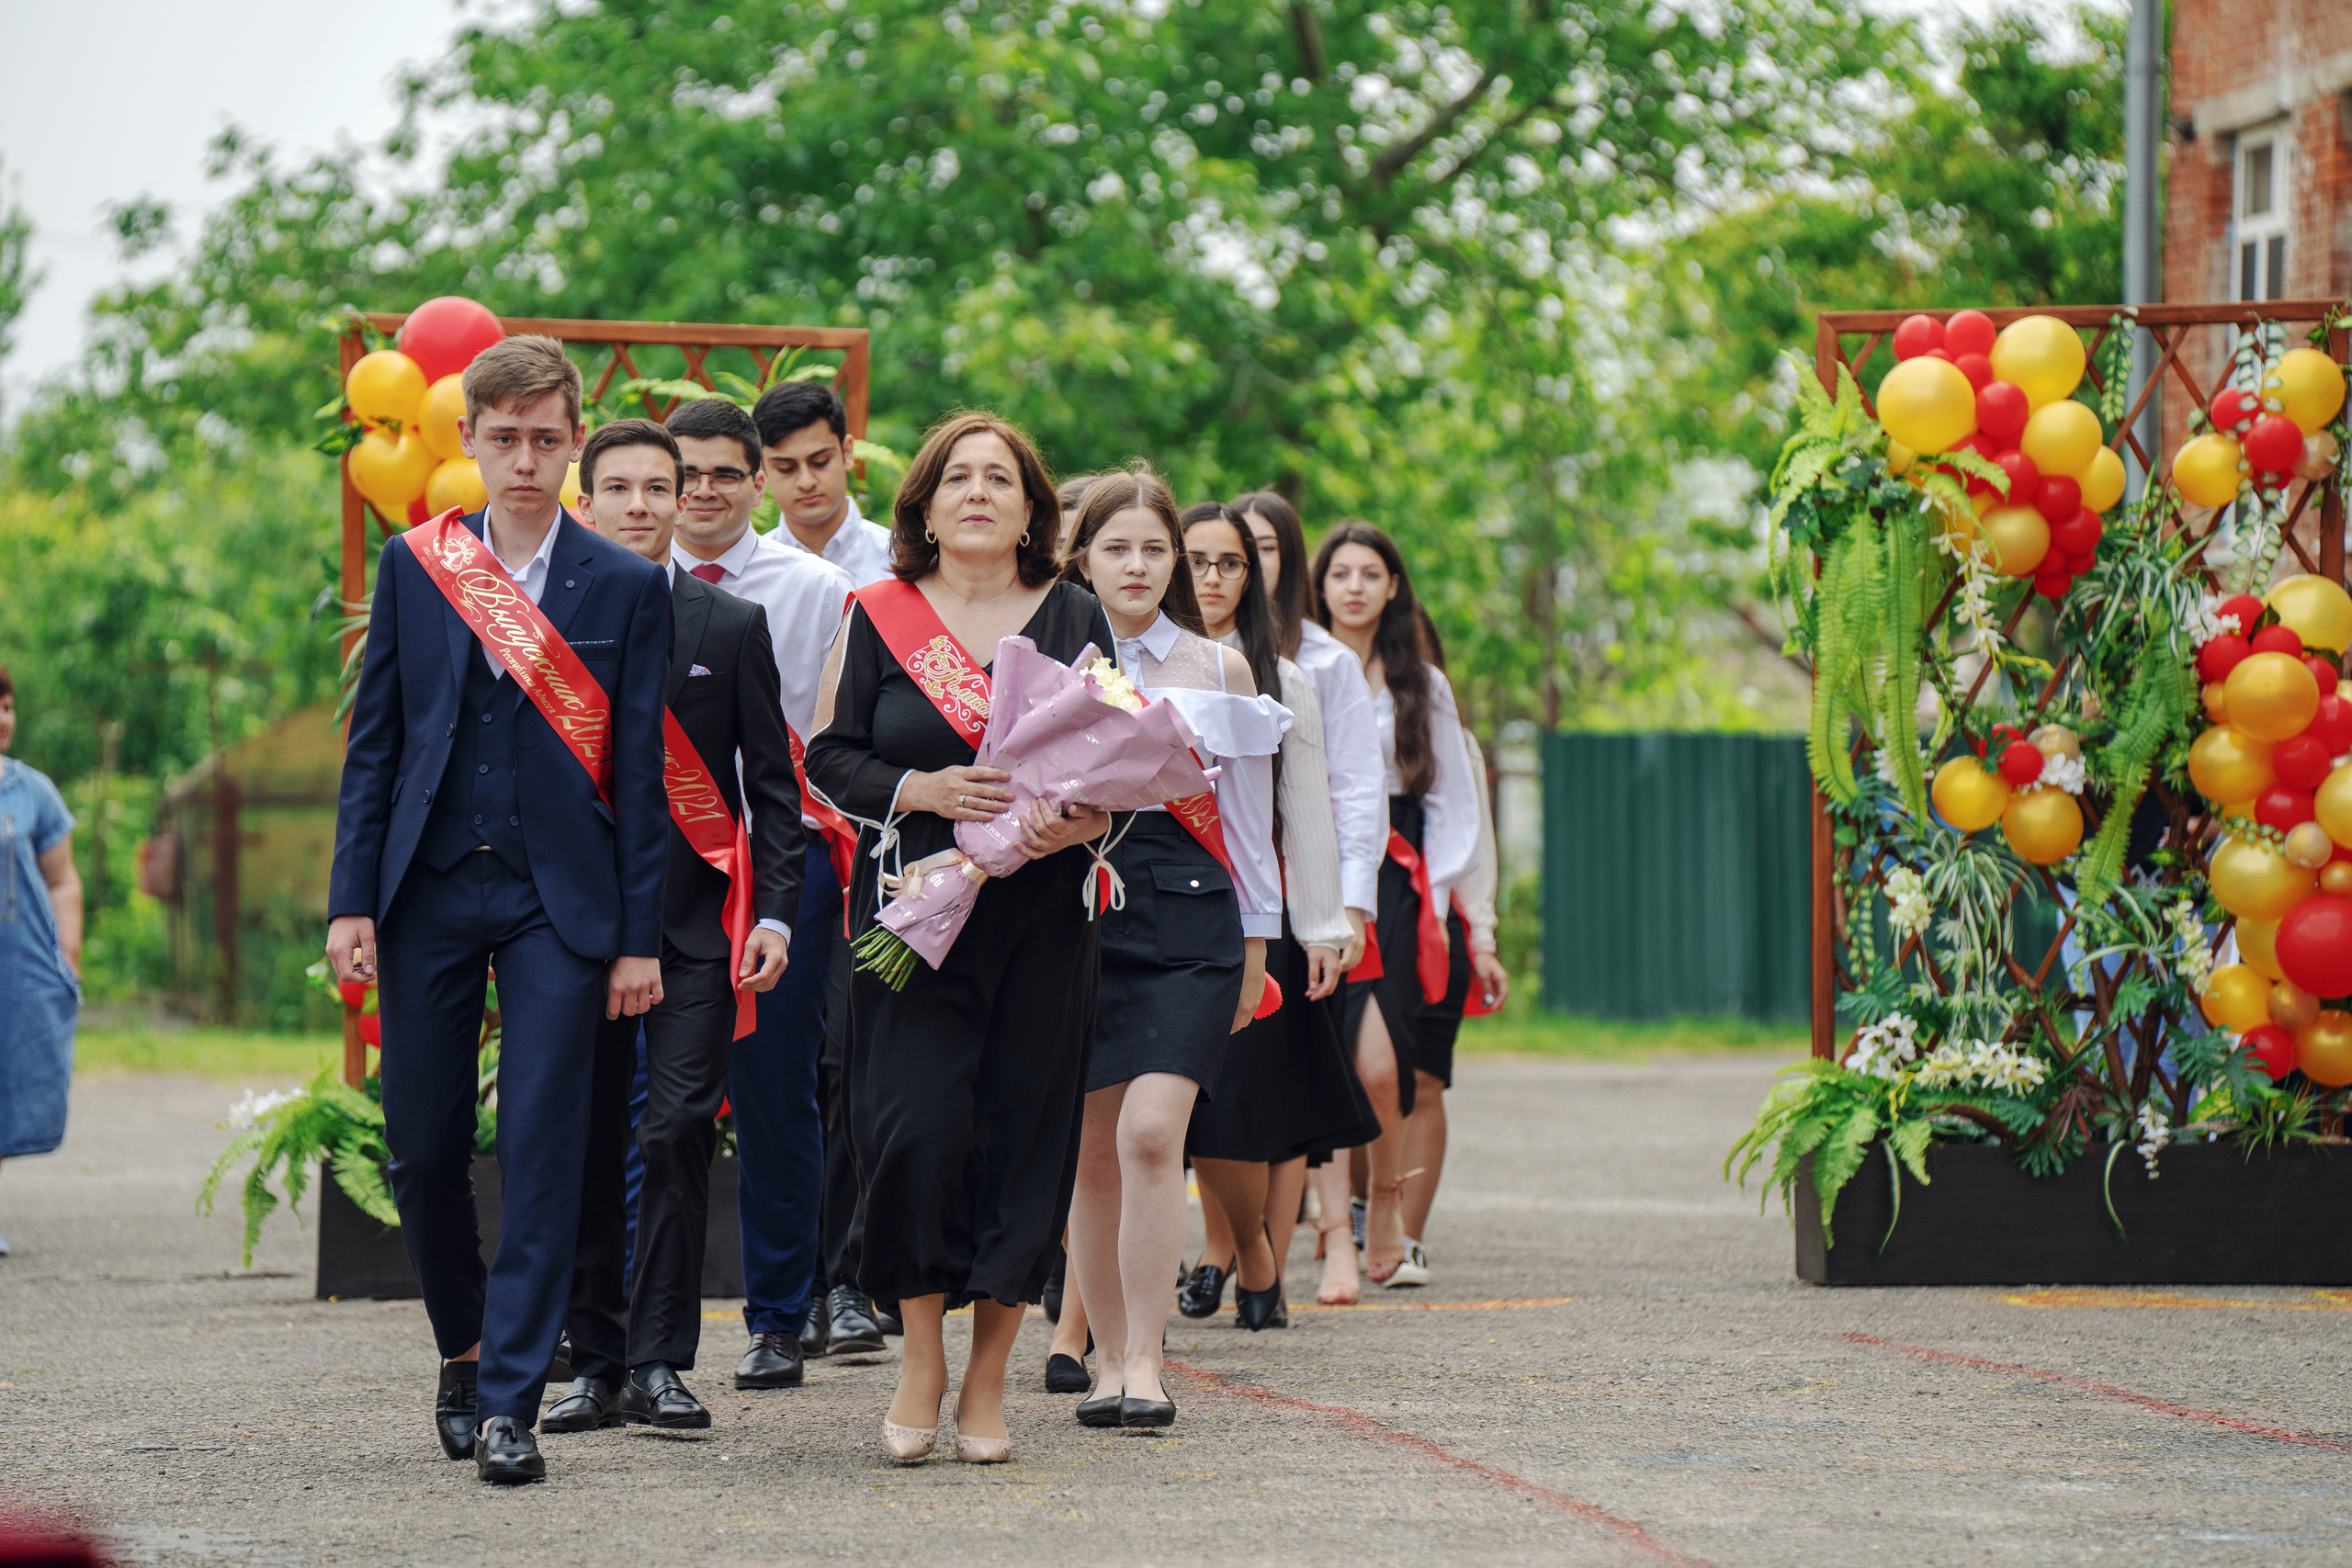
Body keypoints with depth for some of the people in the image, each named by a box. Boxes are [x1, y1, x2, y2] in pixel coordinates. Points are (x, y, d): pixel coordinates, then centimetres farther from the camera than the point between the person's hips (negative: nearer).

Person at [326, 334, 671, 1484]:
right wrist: (352, 901, -1)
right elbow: (374, 741, 7)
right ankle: (462, 1350, 27)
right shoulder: (413, 567, 7)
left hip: (558, 901, -2)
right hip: (429, 892, 2)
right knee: (422, 1147, 5)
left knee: (541, 1151, -8)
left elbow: (640, 771, 2)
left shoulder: (626, 587, 3)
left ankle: (509, 1402, -5)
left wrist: (638, 937, -2)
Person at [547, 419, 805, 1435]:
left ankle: (660, 1363, -6)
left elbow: (772, 785, 7)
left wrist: (774, 914, -4)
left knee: (679, 1131, -10)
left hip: (694, 920, -1)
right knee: (587, 1144, 3)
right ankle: (598, 1366, 10)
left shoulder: (734, 627, 8)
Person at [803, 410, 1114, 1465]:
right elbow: (829, 756, 4)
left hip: (1042, 914, 1)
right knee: (917, 1128, -11)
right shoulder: (878, 617, 7)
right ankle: (921, 1359, 5)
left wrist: (1084, 821, -10)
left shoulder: (1073, 620, 10)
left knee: (1023, 1131, -1)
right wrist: (924, 791, -13)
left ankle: (987, 1378, 8)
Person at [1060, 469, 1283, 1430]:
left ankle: (1144, 1360, -14)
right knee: (1094, 1152, 3)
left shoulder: (1220, 669, 10)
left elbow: (1246, 819, 15)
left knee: (1151, 1134, -17)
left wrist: (1253, 948, 15)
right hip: (1075, 918, 1)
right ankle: (1110, 1359, 14)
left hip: (1188, 919, -1)